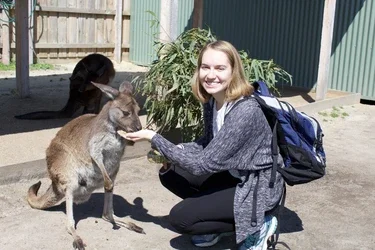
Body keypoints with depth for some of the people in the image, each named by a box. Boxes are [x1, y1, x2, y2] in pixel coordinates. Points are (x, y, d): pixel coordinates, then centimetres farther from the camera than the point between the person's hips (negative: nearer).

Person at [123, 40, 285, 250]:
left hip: (258, 186, -8)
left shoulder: (245, 112, -31)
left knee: (180, 218, -12)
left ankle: (259, 225, 0)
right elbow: (209, 145, 9)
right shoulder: (212, 100, -5)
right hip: (234, 176, 8)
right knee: (169, 173, 1)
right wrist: (167, 152, -8)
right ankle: (216, 224, 11)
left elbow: (203, 164, -29)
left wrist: (154, 138, -23)